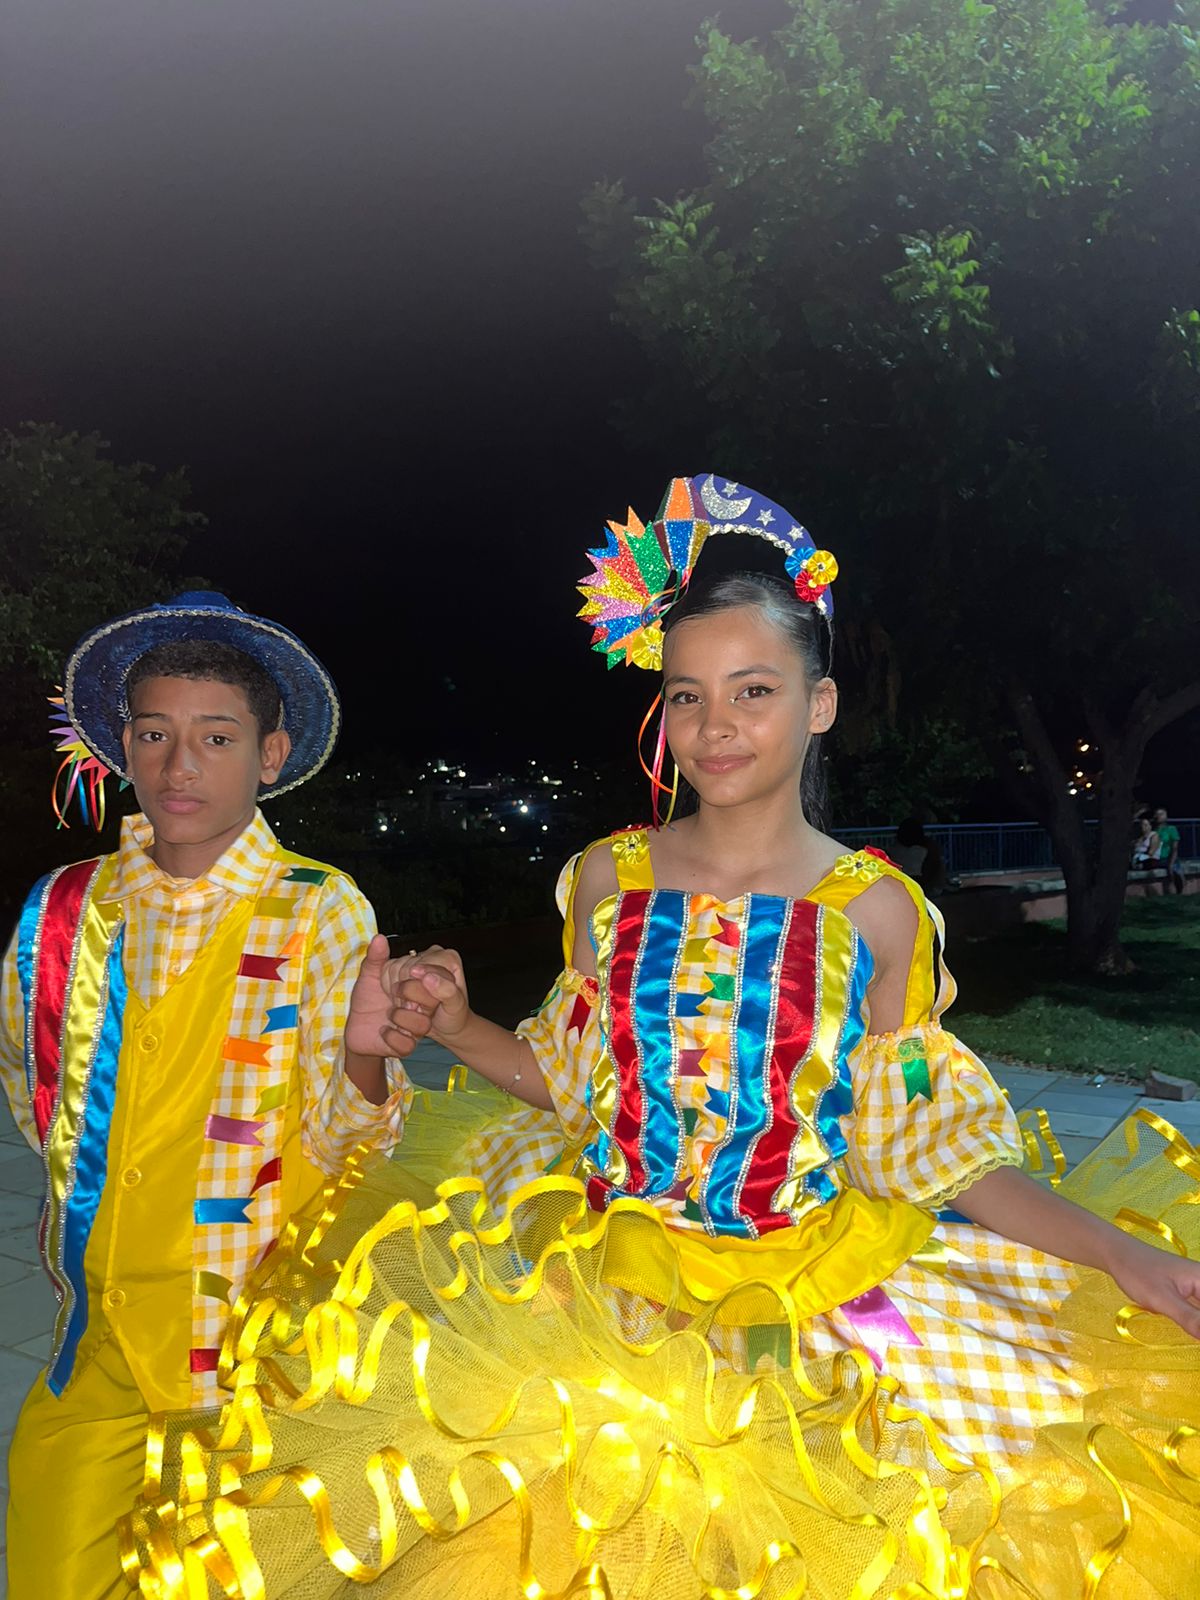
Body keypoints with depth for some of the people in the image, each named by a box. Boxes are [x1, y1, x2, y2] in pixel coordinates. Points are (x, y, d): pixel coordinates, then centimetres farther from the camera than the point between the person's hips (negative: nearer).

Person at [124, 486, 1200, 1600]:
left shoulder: (876, 909, -8)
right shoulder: (607, 879, -3)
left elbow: (923, 1147, -3)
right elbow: (574, 1082, 7)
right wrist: (457, 1026, -8)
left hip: (814, 1292, -2)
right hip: (610, 1276, 2)